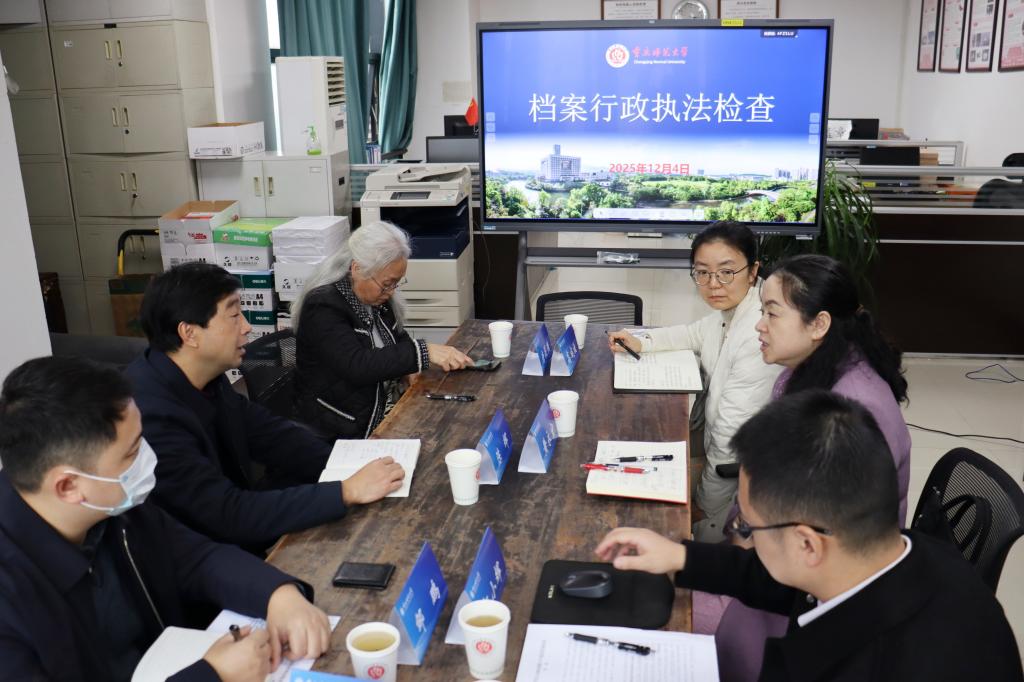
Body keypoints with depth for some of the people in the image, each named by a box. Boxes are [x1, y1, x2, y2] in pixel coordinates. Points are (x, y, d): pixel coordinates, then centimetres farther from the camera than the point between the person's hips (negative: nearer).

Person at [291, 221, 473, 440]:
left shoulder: (377, 299, 5)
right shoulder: (323, 307, -17)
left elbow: (400, 341, 17)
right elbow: (357, 366, -28)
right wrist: (423, 353, -29)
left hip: (389, 409, 8)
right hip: (347, 428, -7)